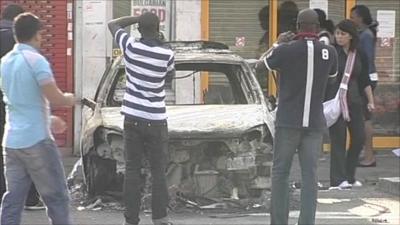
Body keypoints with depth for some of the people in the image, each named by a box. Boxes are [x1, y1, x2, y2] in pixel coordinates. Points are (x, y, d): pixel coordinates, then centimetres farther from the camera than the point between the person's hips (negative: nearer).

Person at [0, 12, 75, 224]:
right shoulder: (36, 60, -13)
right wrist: (69, 99, 3)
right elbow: (55, 98, -19)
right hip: (36, 140, -7)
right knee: (56, 197, 2)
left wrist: (48, 119, 27)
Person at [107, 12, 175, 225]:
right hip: (156, 119, -1)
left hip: (133, 118, 1)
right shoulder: (167, 54, -8)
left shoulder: (131, 47, -6)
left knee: (132, 170, 5)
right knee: (158, 171, 5)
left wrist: (137, 18, 14)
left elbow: (113, 24, 11)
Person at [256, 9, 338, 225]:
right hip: (314, 123, 2)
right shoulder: (328, 52, -2)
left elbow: (260, 66, 7)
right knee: (309, 175, 3)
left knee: (280, 173, 8)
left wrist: (277, 43, 20)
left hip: (288, 122, -2)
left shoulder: (286, 50, -10)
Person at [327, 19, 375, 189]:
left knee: (359, 137, 3)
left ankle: (349, 177, 16)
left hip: (354, 100, 5)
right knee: (338, 139, -8)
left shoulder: (360, 55, 7)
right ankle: (338, 180, -7)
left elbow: (365, 80, 15)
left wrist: (371, 101, 13)